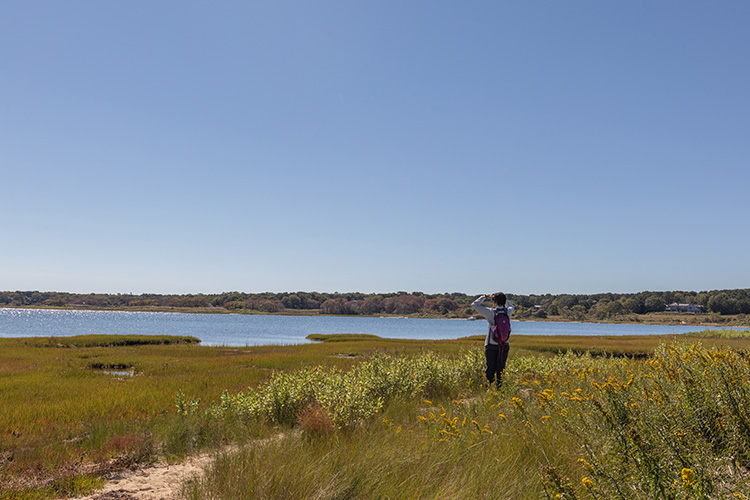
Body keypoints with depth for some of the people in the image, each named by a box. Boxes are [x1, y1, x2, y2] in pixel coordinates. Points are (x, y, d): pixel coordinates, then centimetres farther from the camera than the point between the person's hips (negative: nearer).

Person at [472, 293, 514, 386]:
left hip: (492, 344, -3)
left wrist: (484, 297, 6)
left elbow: (474, 305, -5)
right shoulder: (508, 312, -1)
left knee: (490, 368, 2)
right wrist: (502, 298, 22)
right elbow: (510, 306, 27)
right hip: (504, 344, 3)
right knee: (501, 368, 6)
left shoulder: (491, 313, -12)